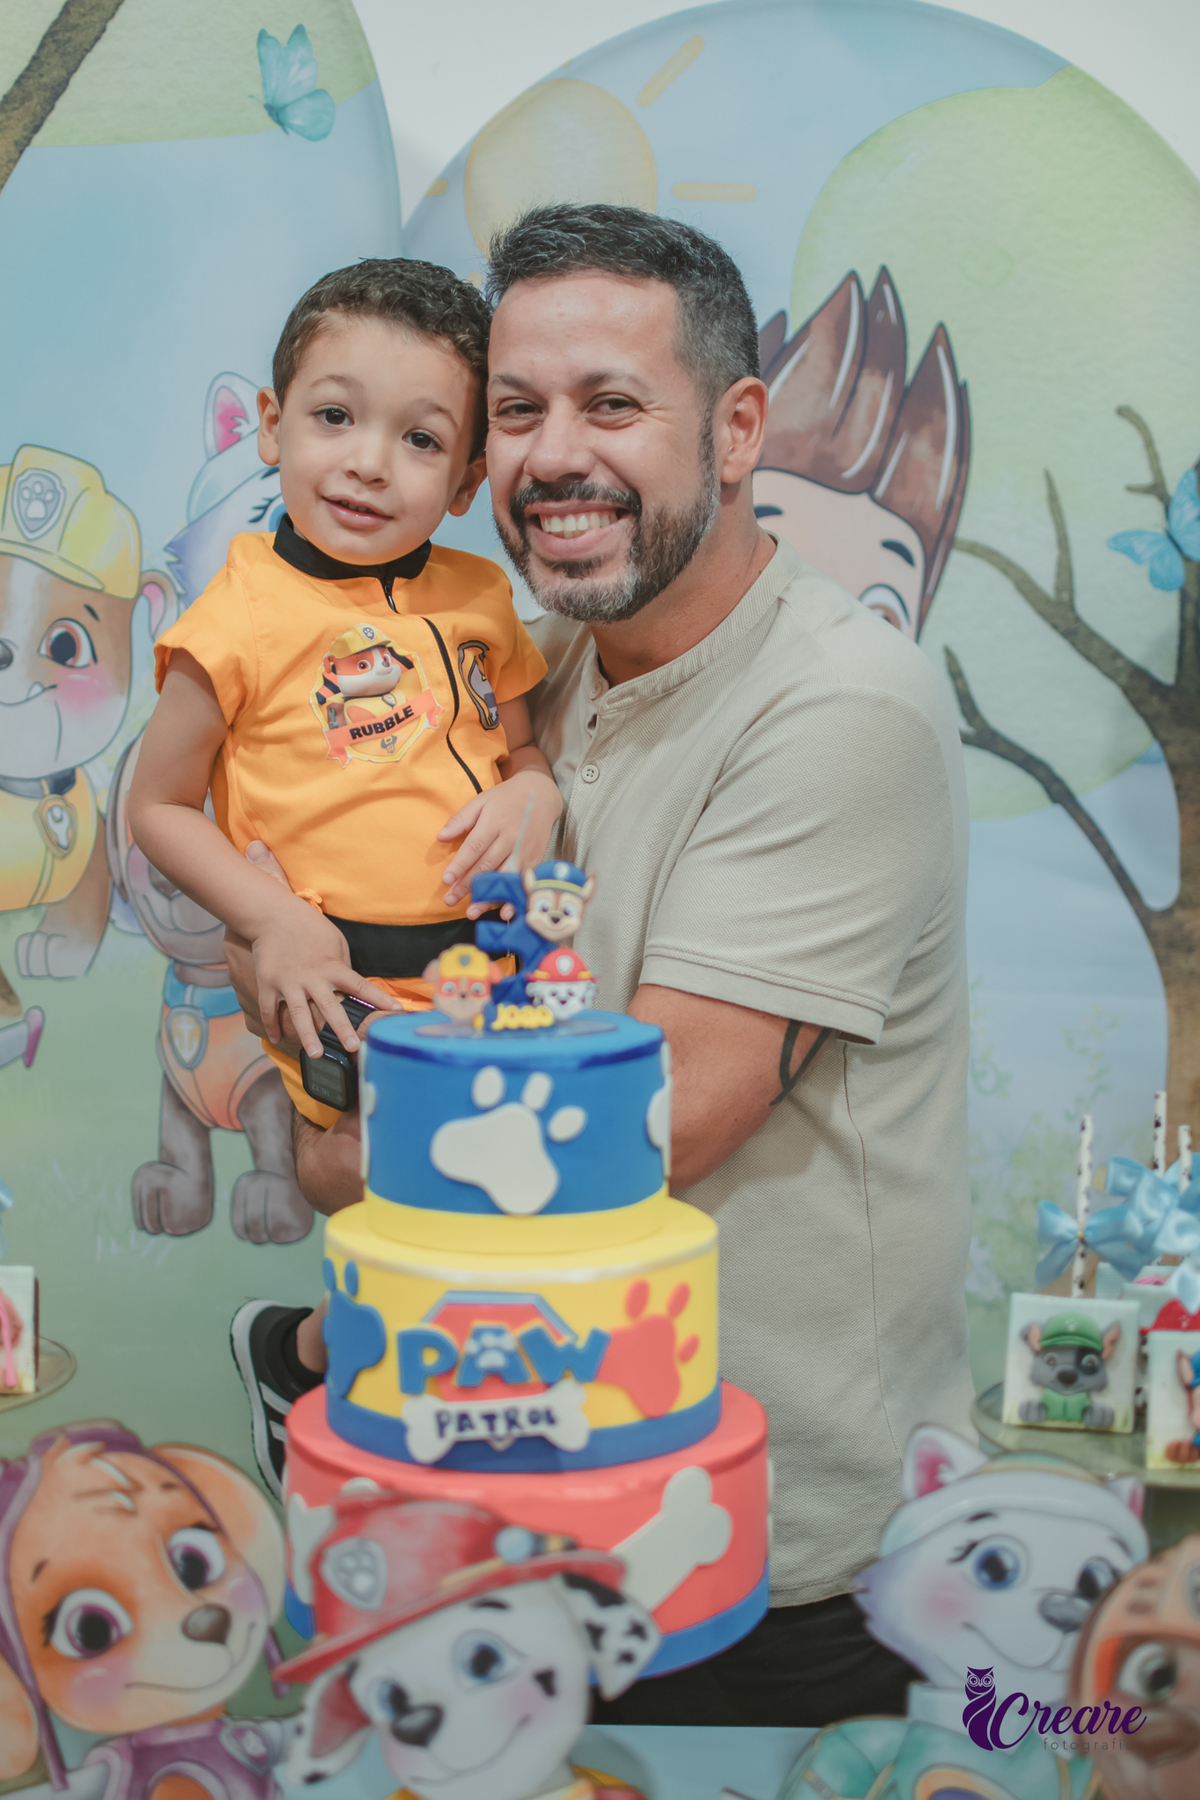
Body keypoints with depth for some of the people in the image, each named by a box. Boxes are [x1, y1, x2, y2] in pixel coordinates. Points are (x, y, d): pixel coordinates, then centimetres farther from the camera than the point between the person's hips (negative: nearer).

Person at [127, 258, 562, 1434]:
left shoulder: (478, 599, 8)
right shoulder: (242, 619, -7)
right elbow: (156, 807, 0)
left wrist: (534, 790, -4)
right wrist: (271, 919, -13)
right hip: (345, 985, -6)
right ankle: (320, 1349, 15)